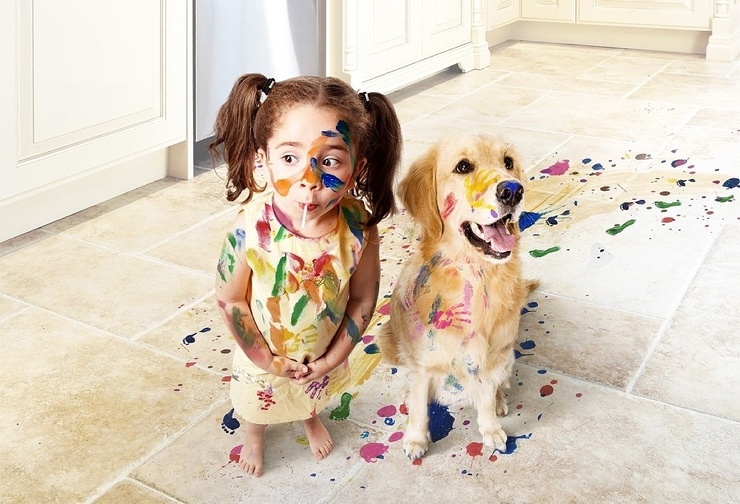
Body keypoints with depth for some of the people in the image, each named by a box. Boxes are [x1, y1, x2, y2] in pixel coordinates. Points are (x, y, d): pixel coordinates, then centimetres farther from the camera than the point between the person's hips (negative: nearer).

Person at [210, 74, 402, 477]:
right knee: (257, 400, 30)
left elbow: (363, 299, -17)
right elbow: (229, 300, -23)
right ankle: (253, 435, 65)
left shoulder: (358, 226, -33)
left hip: (324, 351, 2)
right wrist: (264, 359, -14)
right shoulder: (252, 229, -38)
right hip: (265, 353, -2)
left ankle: (312, 419, 70)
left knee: (316, 392, 35)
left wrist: (333, 357, -10)